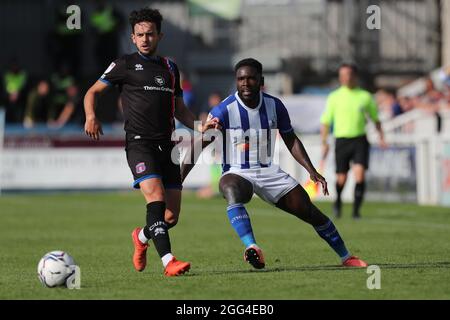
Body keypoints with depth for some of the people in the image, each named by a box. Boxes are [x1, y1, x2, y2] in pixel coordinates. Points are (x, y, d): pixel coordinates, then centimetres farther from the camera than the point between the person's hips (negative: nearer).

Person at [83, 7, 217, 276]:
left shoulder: (170, 68, 19)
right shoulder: (125, 65, 4)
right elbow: (93, 92, 7)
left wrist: (200, 127, 8)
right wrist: (91, 116, -13)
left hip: (166, 144, 5)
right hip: (139, 143, -5)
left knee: (172, 217, 2)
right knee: (156, 197, -26)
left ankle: (142, 237, 34)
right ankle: (168, 262, -31)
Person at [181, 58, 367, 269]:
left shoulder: (274, 106, -2)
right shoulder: (224, 110, -14)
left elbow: (291, 141, 10)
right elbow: (196, 148, -11)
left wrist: (312, 171, 0)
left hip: (268, 171, 4)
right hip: (236, 172, -4)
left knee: (310, 212, -1)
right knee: (233, 192, -40)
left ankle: (346, 257, 18)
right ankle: (251, 248, -55)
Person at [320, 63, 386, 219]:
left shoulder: (365, 96, 6)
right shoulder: (334, 97, 3)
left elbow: (375, 118, 18)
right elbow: (325, 121, 6)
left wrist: (381, 137, 8)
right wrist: (324, 143, -2)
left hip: (360, 139, 0)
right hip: (342, 140, 0)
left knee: (360, 174, -17)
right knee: (341, 178, 4)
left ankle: (356, 209, -9)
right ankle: (338, 201, 35)